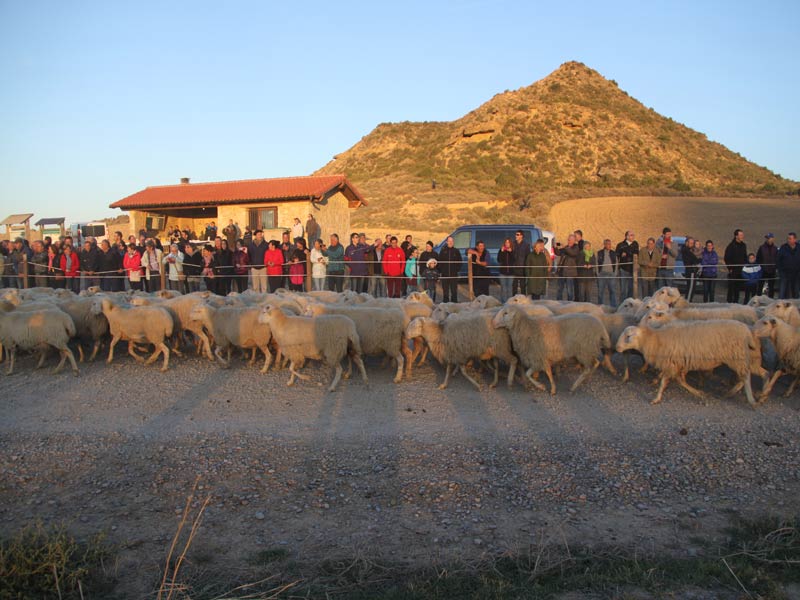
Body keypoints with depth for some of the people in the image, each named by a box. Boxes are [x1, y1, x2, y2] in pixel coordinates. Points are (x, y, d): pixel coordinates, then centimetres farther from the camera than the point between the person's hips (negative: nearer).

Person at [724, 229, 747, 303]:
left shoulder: (743, 245, 12)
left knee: (738, 288, 9)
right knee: (731, 287, -5)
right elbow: (727, 258, -9)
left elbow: (745, 257, 21)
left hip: (741, 271, 6)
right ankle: (729, 302, -1)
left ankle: (736, 301, 16)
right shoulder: (731, 246, -8)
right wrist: (730, 268, -13)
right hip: (733, 271, -6)